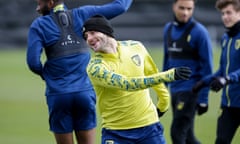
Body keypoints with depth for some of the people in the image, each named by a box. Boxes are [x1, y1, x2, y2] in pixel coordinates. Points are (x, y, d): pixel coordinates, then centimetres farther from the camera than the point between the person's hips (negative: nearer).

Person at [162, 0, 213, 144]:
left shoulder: (199, 32, -11)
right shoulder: (169, 29, 9)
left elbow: (207, 66, -11)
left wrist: (203, 99, -13)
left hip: (190, 91, -7)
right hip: (174, 90, 7)